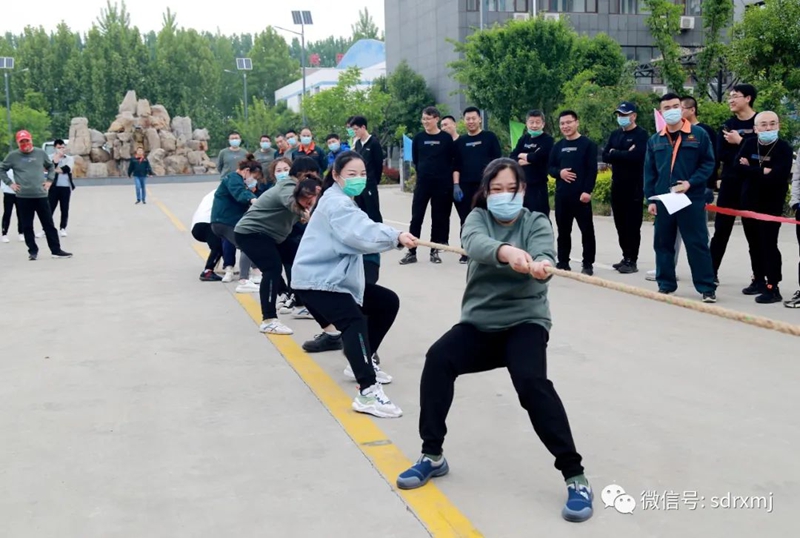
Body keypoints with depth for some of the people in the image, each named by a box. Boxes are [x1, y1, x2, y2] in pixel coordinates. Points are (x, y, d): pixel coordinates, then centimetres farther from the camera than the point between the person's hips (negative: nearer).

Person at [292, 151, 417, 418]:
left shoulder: (344, 202, 19)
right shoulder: (336, 203, -18)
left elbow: (359, 231, 14)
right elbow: (360, 234, -35)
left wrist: (395, 237, 1)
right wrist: (396, 236, -43)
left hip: (336, 276, 11)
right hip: (316, 279, -11)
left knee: (387, 302, 17)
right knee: (354, 321, -31)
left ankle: (361, 364, 24)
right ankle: (368, 393, -41)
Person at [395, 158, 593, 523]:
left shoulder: (536, 223, 0)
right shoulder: (478, 218, 2)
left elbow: (544, 255, -23)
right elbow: (473, 243, -24)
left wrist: (540, 266, -49)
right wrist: (505, 251, -47)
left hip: (525, 322, -2)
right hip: (479, 322, 2)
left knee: (532, 381, -29)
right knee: (439, 357, -25)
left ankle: (575, 476, -18)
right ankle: (432, 456, -9)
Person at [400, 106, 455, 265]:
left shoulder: (446, 138, -3)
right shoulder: (418, 138, 4)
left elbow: (453, 161, 1)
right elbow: (415, 160, 11)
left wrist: (445, 176, 0)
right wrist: (425, 172, 7)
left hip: (442, 183, -2)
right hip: (423, 182, 2)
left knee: (438, 218, 5)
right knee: (416, 217, -1)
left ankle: (434, 251, 14)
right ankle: (411, 252, 3)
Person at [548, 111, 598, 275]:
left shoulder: (588, 144, -1)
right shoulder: (558, 146, 14)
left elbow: (592, 170, -7)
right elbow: (550, 167, 14)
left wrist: (587, 191, -16)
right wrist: (559, 172, -8)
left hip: (581, 195, -5)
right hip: (561, 195, 5)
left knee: (586, 230, -1)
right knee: (563, 230, 10)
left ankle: (588, 265, 4)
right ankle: (563, 263, 19)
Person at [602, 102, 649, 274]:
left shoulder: (641, 134, -6)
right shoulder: (615, 134, 14)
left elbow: (636, 156, -21)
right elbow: (605, 156, 4)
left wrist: (615, 153, -9)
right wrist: (624, 155, -11)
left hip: (634, 186, -7)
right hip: (617, 185, 7)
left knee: (633, 225, -4)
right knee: (620, 224, 10)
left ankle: (632, 261, 0)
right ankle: (626, 257, 20)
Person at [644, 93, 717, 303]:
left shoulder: (698, 134, 1)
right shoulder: (654, 140, 10)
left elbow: (708, 163, -1)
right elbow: (649, 172, 11)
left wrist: (690, 183, -14)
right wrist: (650, 199, 4)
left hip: (691, 199, -4)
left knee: (697, 244, -2)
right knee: (663, 243, 9)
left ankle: (707, 288, 3)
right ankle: (665, 284, 20)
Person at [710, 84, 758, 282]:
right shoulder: (728, 125, 9)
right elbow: (720, 155, 0)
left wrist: (740, 142, -14)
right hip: (730, 183, 4)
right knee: (721, 229, 6)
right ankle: (712, 271, 14)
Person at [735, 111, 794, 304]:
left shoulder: (784, 148, -9)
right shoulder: (749, 144, 6)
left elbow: (778, 176, -23)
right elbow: (738, 168, -7)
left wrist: (751, 170, -15)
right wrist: (762, 171, -16)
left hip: (771, 205, -5)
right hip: (749, 203, 5)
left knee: (768, 245, -8)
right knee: (754, 244, 12)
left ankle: (773, 288, -5)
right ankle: (759, 280, 25)